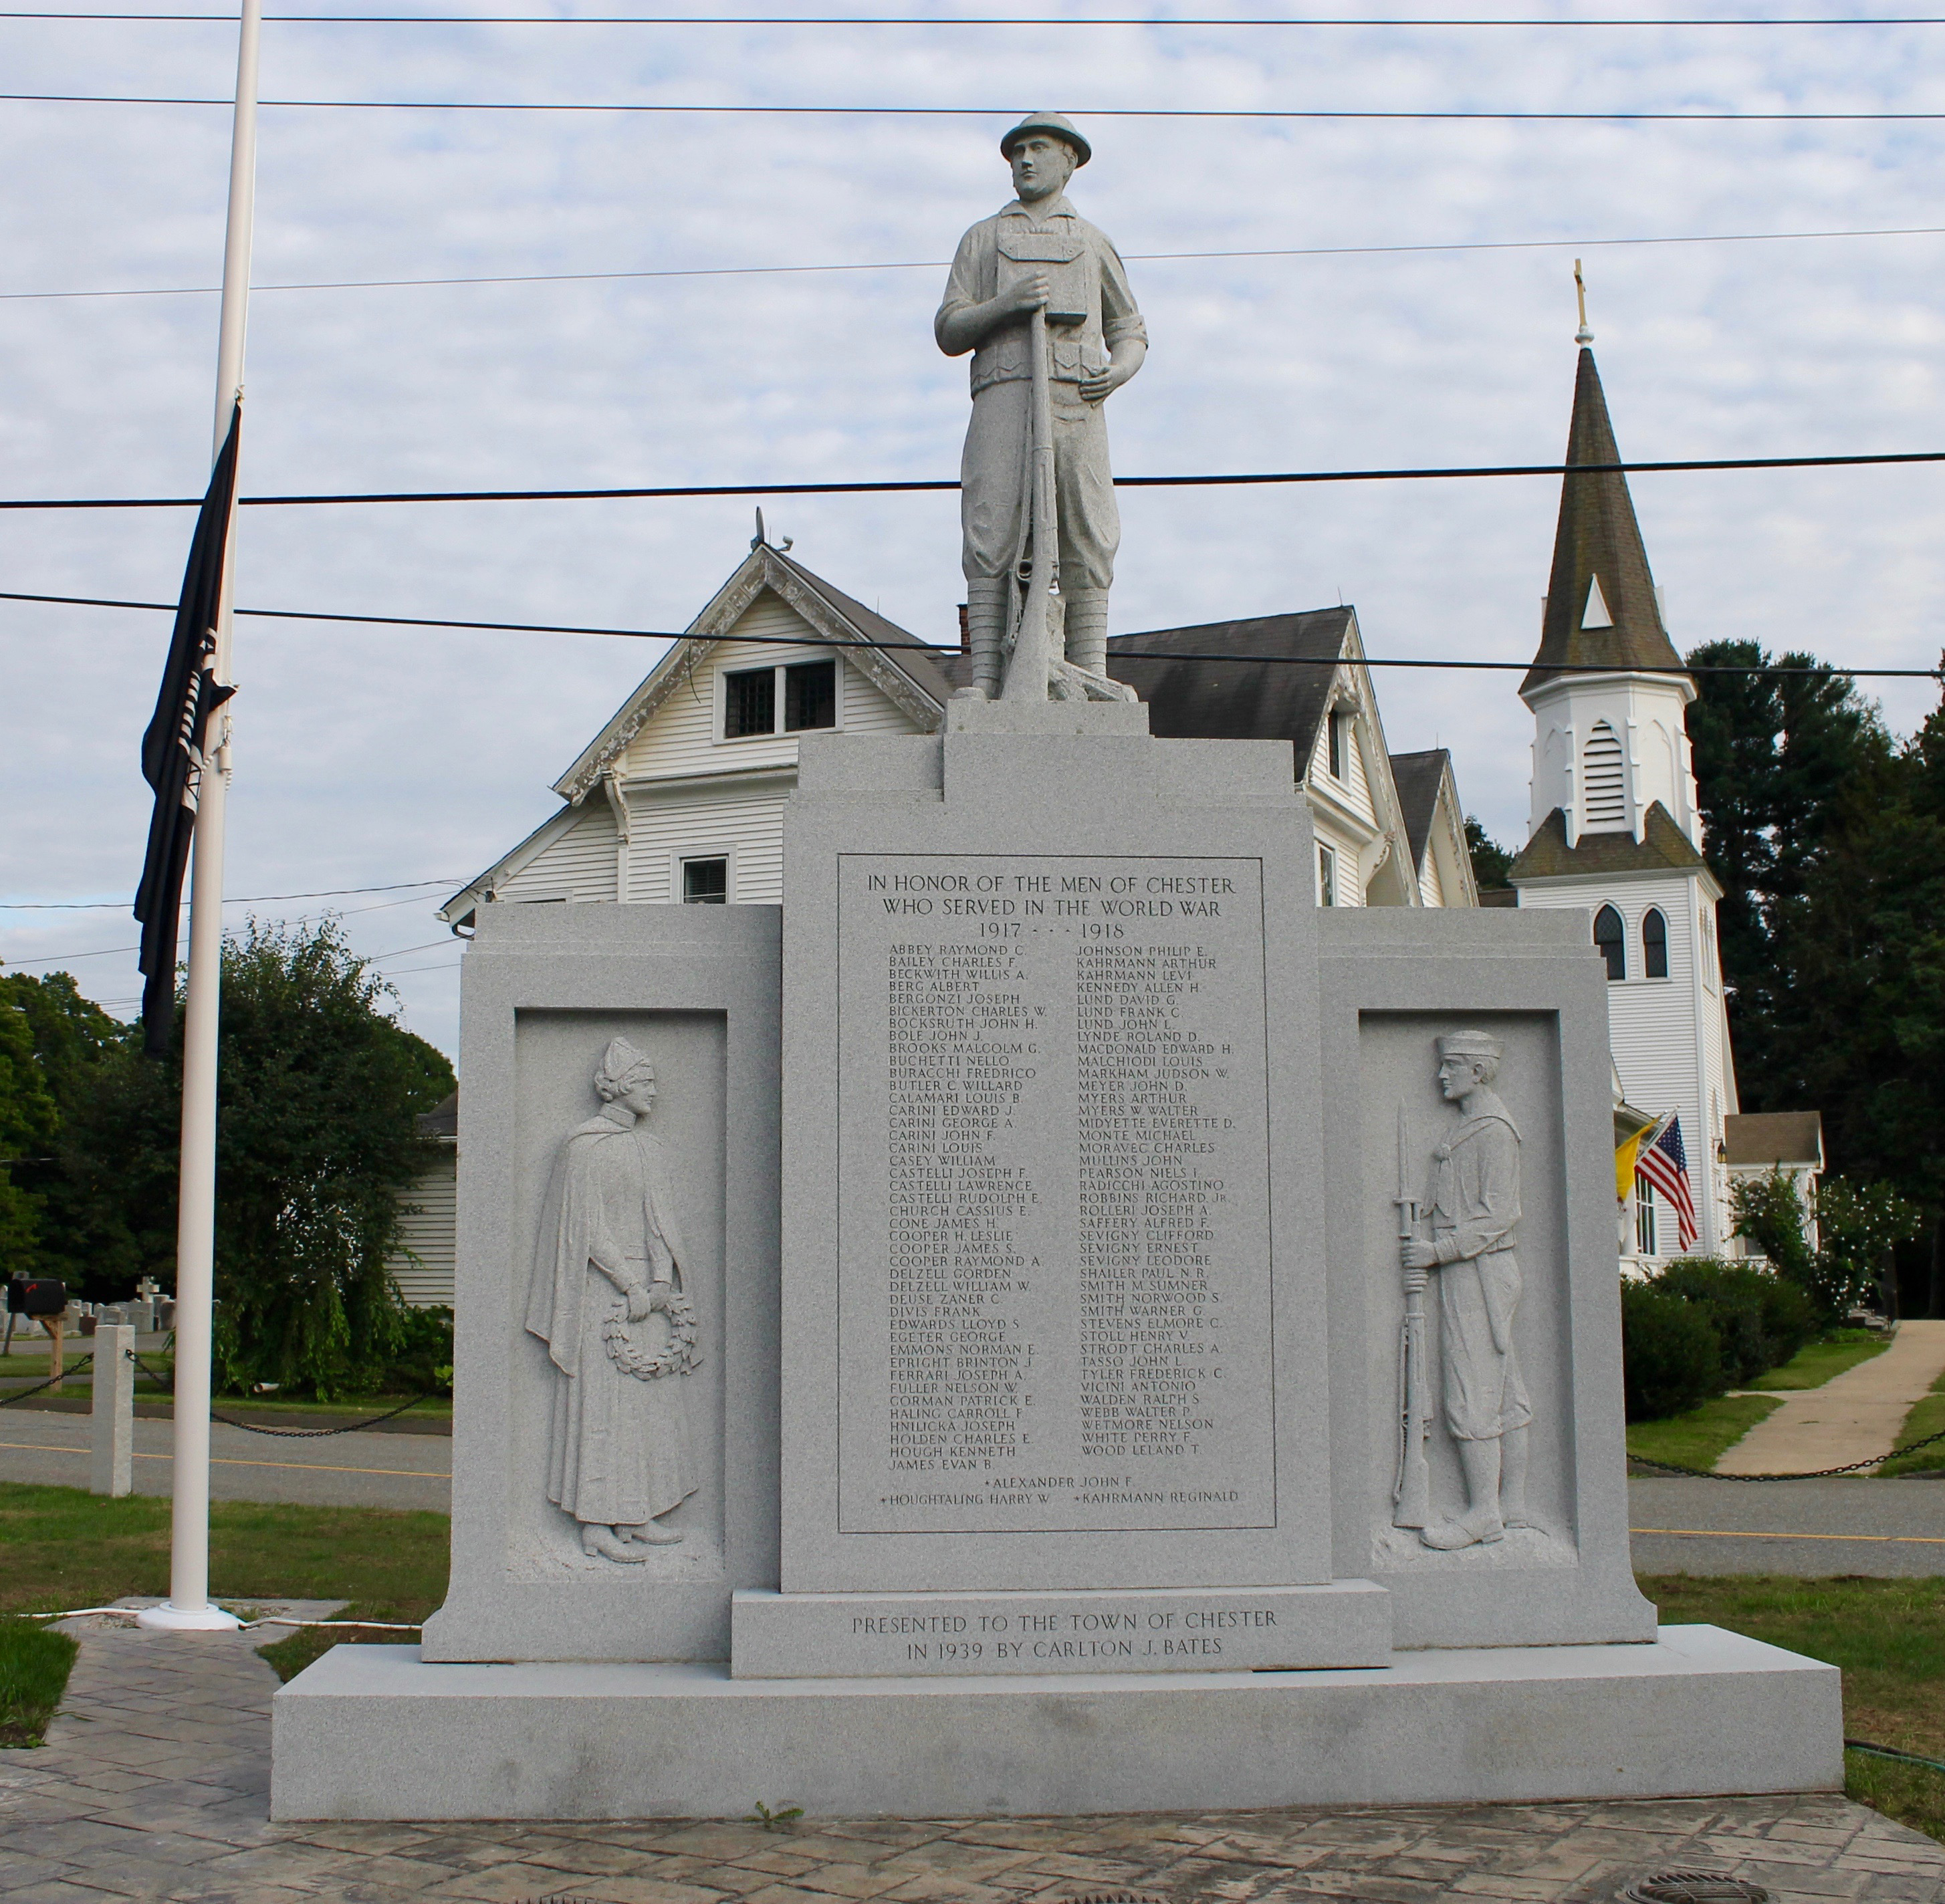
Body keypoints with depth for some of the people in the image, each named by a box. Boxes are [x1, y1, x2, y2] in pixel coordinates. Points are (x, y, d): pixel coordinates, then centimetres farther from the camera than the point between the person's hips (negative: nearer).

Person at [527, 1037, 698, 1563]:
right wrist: (631, 1286, -16)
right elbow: (588, 1225, -13)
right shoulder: (585, 1146, -8)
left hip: (646, 1287, 7)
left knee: (652, 1399, 7)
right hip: (602, 1290, -7)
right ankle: (596, 1527, -3)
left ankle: (636, 1518, 13)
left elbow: (660, 1217, 7)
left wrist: (661, 1280, -8)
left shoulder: (648, 1149, 14)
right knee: (603, 1401, -6)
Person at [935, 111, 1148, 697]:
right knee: (992, 539, -12)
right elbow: (949, 331, 12)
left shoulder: (1093, 243, 25)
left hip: (1076, 403, 1)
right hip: (1004, 397, -1)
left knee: (1087, 547, -7)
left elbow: (1131, 332, 24)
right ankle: (984, 685, -16)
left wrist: (1118, 370, 0)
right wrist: (1007, 303, -7)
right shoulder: (983, 239, 22)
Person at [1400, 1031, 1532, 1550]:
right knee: (1505, 1397, 10)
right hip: (1484, 1273, 10)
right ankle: (1512, 1506, 14)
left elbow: (1498, 1215, -18)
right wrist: (1430, 1255, 14)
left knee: (1470, 1396, -9)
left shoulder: (1493, 1128, -12)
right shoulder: (1471, 1126, 18)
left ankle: (1483, 1512, -7)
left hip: (1476, 1273, -10)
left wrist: (1438, 1252, -19)